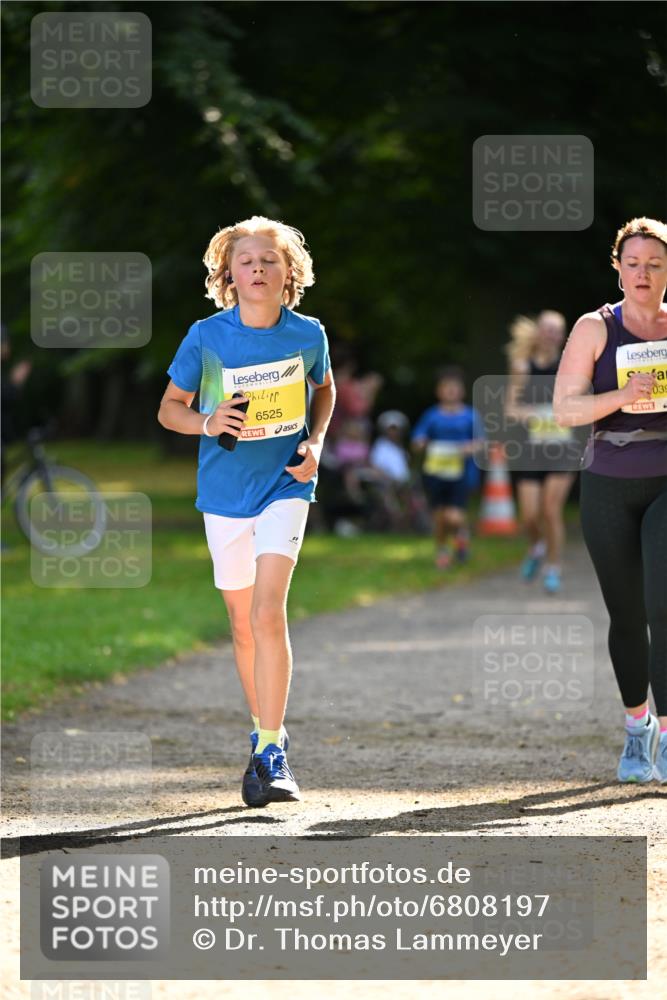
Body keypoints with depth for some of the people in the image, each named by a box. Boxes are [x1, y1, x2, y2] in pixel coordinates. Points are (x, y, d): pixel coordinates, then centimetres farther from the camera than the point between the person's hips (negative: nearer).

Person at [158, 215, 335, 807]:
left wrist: (316, 442, -1)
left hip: (285, 487, -2)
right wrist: (207, 422, -18)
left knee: (268, 613, -17)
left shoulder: (308, 334, -6)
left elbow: (324, 389, 16)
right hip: (224, 493, 2)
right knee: (243, 623, 11)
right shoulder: (206, 338, -8)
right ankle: (266, 732, 31)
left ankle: (271, 755, -16)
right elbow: (170, 408, 4)